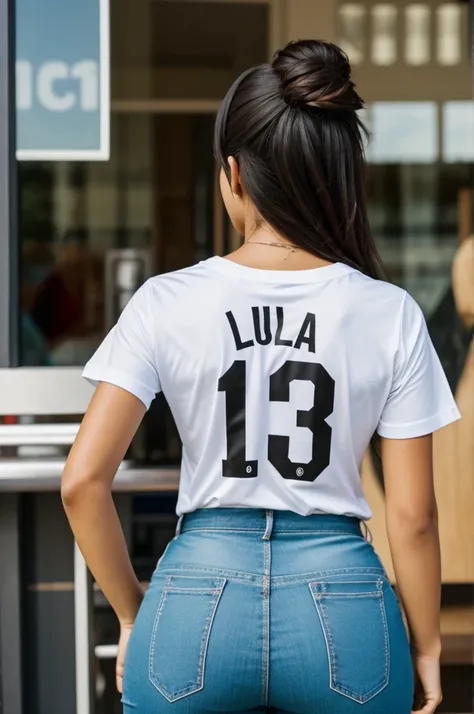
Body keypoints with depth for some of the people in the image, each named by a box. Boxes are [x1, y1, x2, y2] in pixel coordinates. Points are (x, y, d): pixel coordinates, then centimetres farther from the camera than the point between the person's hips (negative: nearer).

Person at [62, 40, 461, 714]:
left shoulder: (167, 303, -5)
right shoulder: (391, 316, -4)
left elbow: (83, 481, -7)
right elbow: (413, 513, -3)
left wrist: (132, 612, 7)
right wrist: (425, 645, 11)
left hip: (199, 593, 0)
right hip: (343, 604, 1)